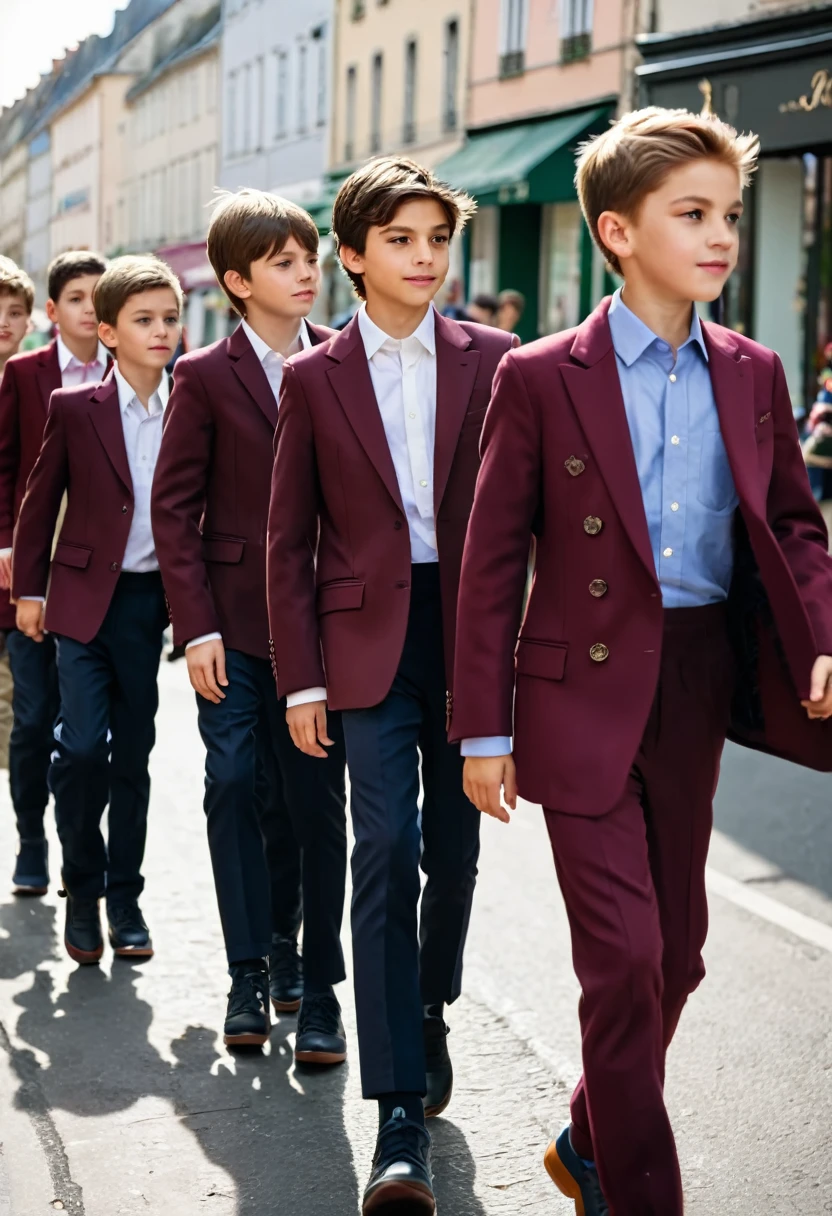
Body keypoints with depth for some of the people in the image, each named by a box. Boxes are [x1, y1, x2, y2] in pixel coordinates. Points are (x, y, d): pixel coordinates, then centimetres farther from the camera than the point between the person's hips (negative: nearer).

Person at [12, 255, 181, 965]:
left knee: (133, 753, 9)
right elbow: (41, 500, 4)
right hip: (86, 598, -2)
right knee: (83, 745, -10)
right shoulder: (74, 407, -3)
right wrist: (28, 589, 2)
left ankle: (124, 896, 21)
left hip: (153, 601, 2)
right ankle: (82, 892, 8)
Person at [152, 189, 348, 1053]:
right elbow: (174, 506, -1)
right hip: (235, 617, -1)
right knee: (236, 786, 0)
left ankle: (311, 979, 12)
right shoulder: (206, 376, 0)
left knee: (316, 801, 2)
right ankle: (252, 974, 12)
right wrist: (196, 626, -8)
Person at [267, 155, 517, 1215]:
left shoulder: (490, 360, 4)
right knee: (385, 850, -8)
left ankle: (428, 1014, 36)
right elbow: (289, 540, 4)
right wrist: (301, 679, -1)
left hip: (467, 634, 2)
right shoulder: (314, 378, 3)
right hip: (368, 641, -2)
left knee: (454, 852, 10)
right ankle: (402, 1112, -7)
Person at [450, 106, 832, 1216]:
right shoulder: (542, 378, -7)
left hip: (696, 689, 5)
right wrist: (484, 728, -7)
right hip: (585, 696, -5)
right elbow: (492, 562, -5)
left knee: (676, 954, 14)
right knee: (626, 959, -7)